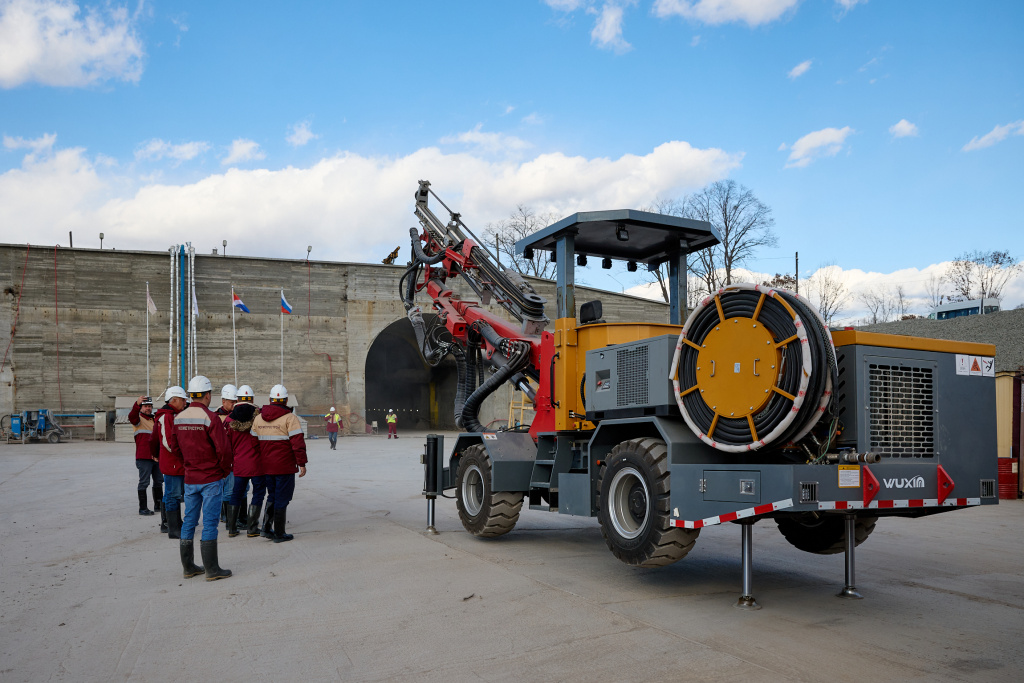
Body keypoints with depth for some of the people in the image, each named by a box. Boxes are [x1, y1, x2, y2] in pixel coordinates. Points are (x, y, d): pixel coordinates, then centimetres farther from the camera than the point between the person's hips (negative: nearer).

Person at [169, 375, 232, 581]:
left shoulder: (178, 418, 4)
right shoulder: (210, 418, -16)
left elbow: (173, 445, 13)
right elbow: (224, 449, -18)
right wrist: (225, 470, -1)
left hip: (190, 479, 6)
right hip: (211, 478, -6)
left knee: (189, 522, 13)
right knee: (210, 523, -2)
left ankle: (188, 567, 22)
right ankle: (211, 570, 1)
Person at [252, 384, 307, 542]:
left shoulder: (258, 418, 8)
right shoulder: (289, 418, -10)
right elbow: (297, 442, -15)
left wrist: (258, 463, 19)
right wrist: (302, 463, -10)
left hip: (266, 466, 5)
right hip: (285, 466, -5)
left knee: (272, 496, 21)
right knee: (282, 499, 2)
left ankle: (266, 527, 17)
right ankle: (279, 534, 7)